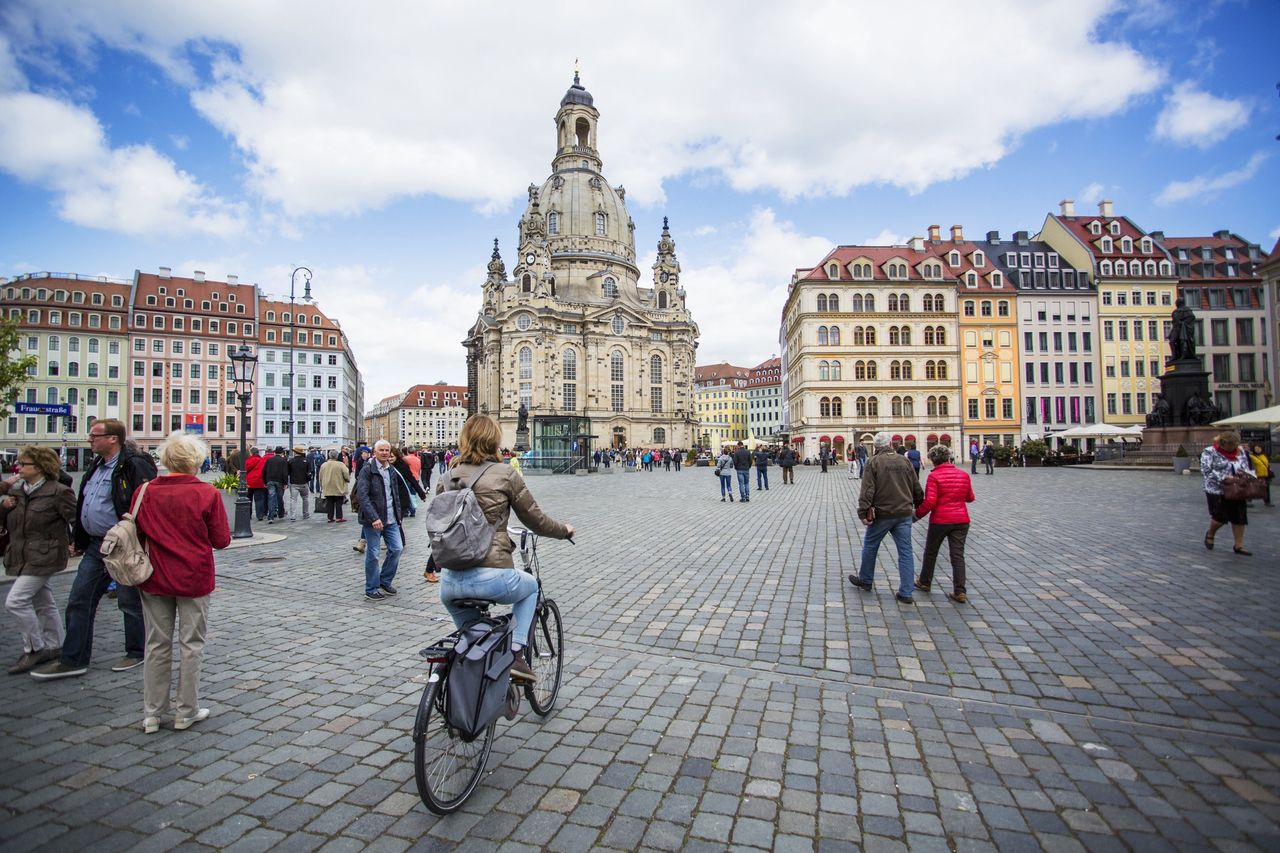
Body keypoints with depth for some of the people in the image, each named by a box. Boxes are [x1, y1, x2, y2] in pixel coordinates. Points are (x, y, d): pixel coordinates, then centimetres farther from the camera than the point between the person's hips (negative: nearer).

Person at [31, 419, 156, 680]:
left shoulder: (134, 465, -17)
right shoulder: (97, 466, 13)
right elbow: (83, 505, 22)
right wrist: (77, 539, 20)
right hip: (95, 546, 9)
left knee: (130, 602, 5)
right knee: (79, 602, 12)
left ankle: (137, 653, 21)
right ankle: (73, 660, 22)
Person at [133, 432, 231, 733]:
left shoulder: (146, 492, -6)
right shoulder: (207, 493, -15)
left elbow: (135, 534, 5)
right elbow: (222, 540, -11)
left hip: (155, 580, 3)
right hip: (194, 579, -3)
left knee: (157, 645, 15)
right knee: (191, 645, 9)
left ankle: (152, 714, 23)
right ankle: (186, 712, 19)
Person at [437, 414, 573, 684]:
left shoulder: (447, 478, 10)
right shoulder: (504, 474, -3)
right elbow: (535, 520, 5)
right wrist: (564, 530, 24)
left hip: (449, 581, 4)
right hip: (491, 577, -4)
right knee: (530, 587, 29)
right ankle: (516, 654, 15)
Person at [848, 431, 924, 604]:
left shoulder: (874, 462, -8)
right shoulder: (904, 461, 4)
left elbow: (867, 490, -15)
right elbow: (916, 488, 10)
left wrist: (863, 512, -13)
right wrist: (918, 506, 25)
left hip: (882, 514, -3)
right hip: (904, 514, 4)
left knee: (870, 547, 14)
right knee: (905, 552, 7)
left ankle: (865, 581, 29)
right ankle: (906, 593, 7)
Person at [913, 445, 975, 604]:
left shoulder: (934, 476, -12)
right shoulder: (963, 475, 3)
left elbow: (930, 502, -18)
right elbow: (970, 498, 15)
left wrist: (917, 514, -5)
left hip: (940, 520, -4)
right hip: (961, 519, 4)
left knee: (931, 552, 14)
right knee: (958, 555, 5)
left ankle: (925, 582, 30)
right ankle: (959, 592, -1)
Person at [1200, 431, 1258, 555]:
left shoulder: (1240, 452, 8)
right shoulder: (1209, 452, -10)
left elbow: (1248, 468, 16)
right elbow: (1206, 470, -18)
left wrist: (1250, 476, -5)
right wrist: (1224, 477, -25)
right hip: (1217, 490, -5)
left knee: (1239, 518, 5)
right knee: (1220, 517, -5)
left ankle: (1239, 546, 15)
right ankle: (1210, 535, 25)